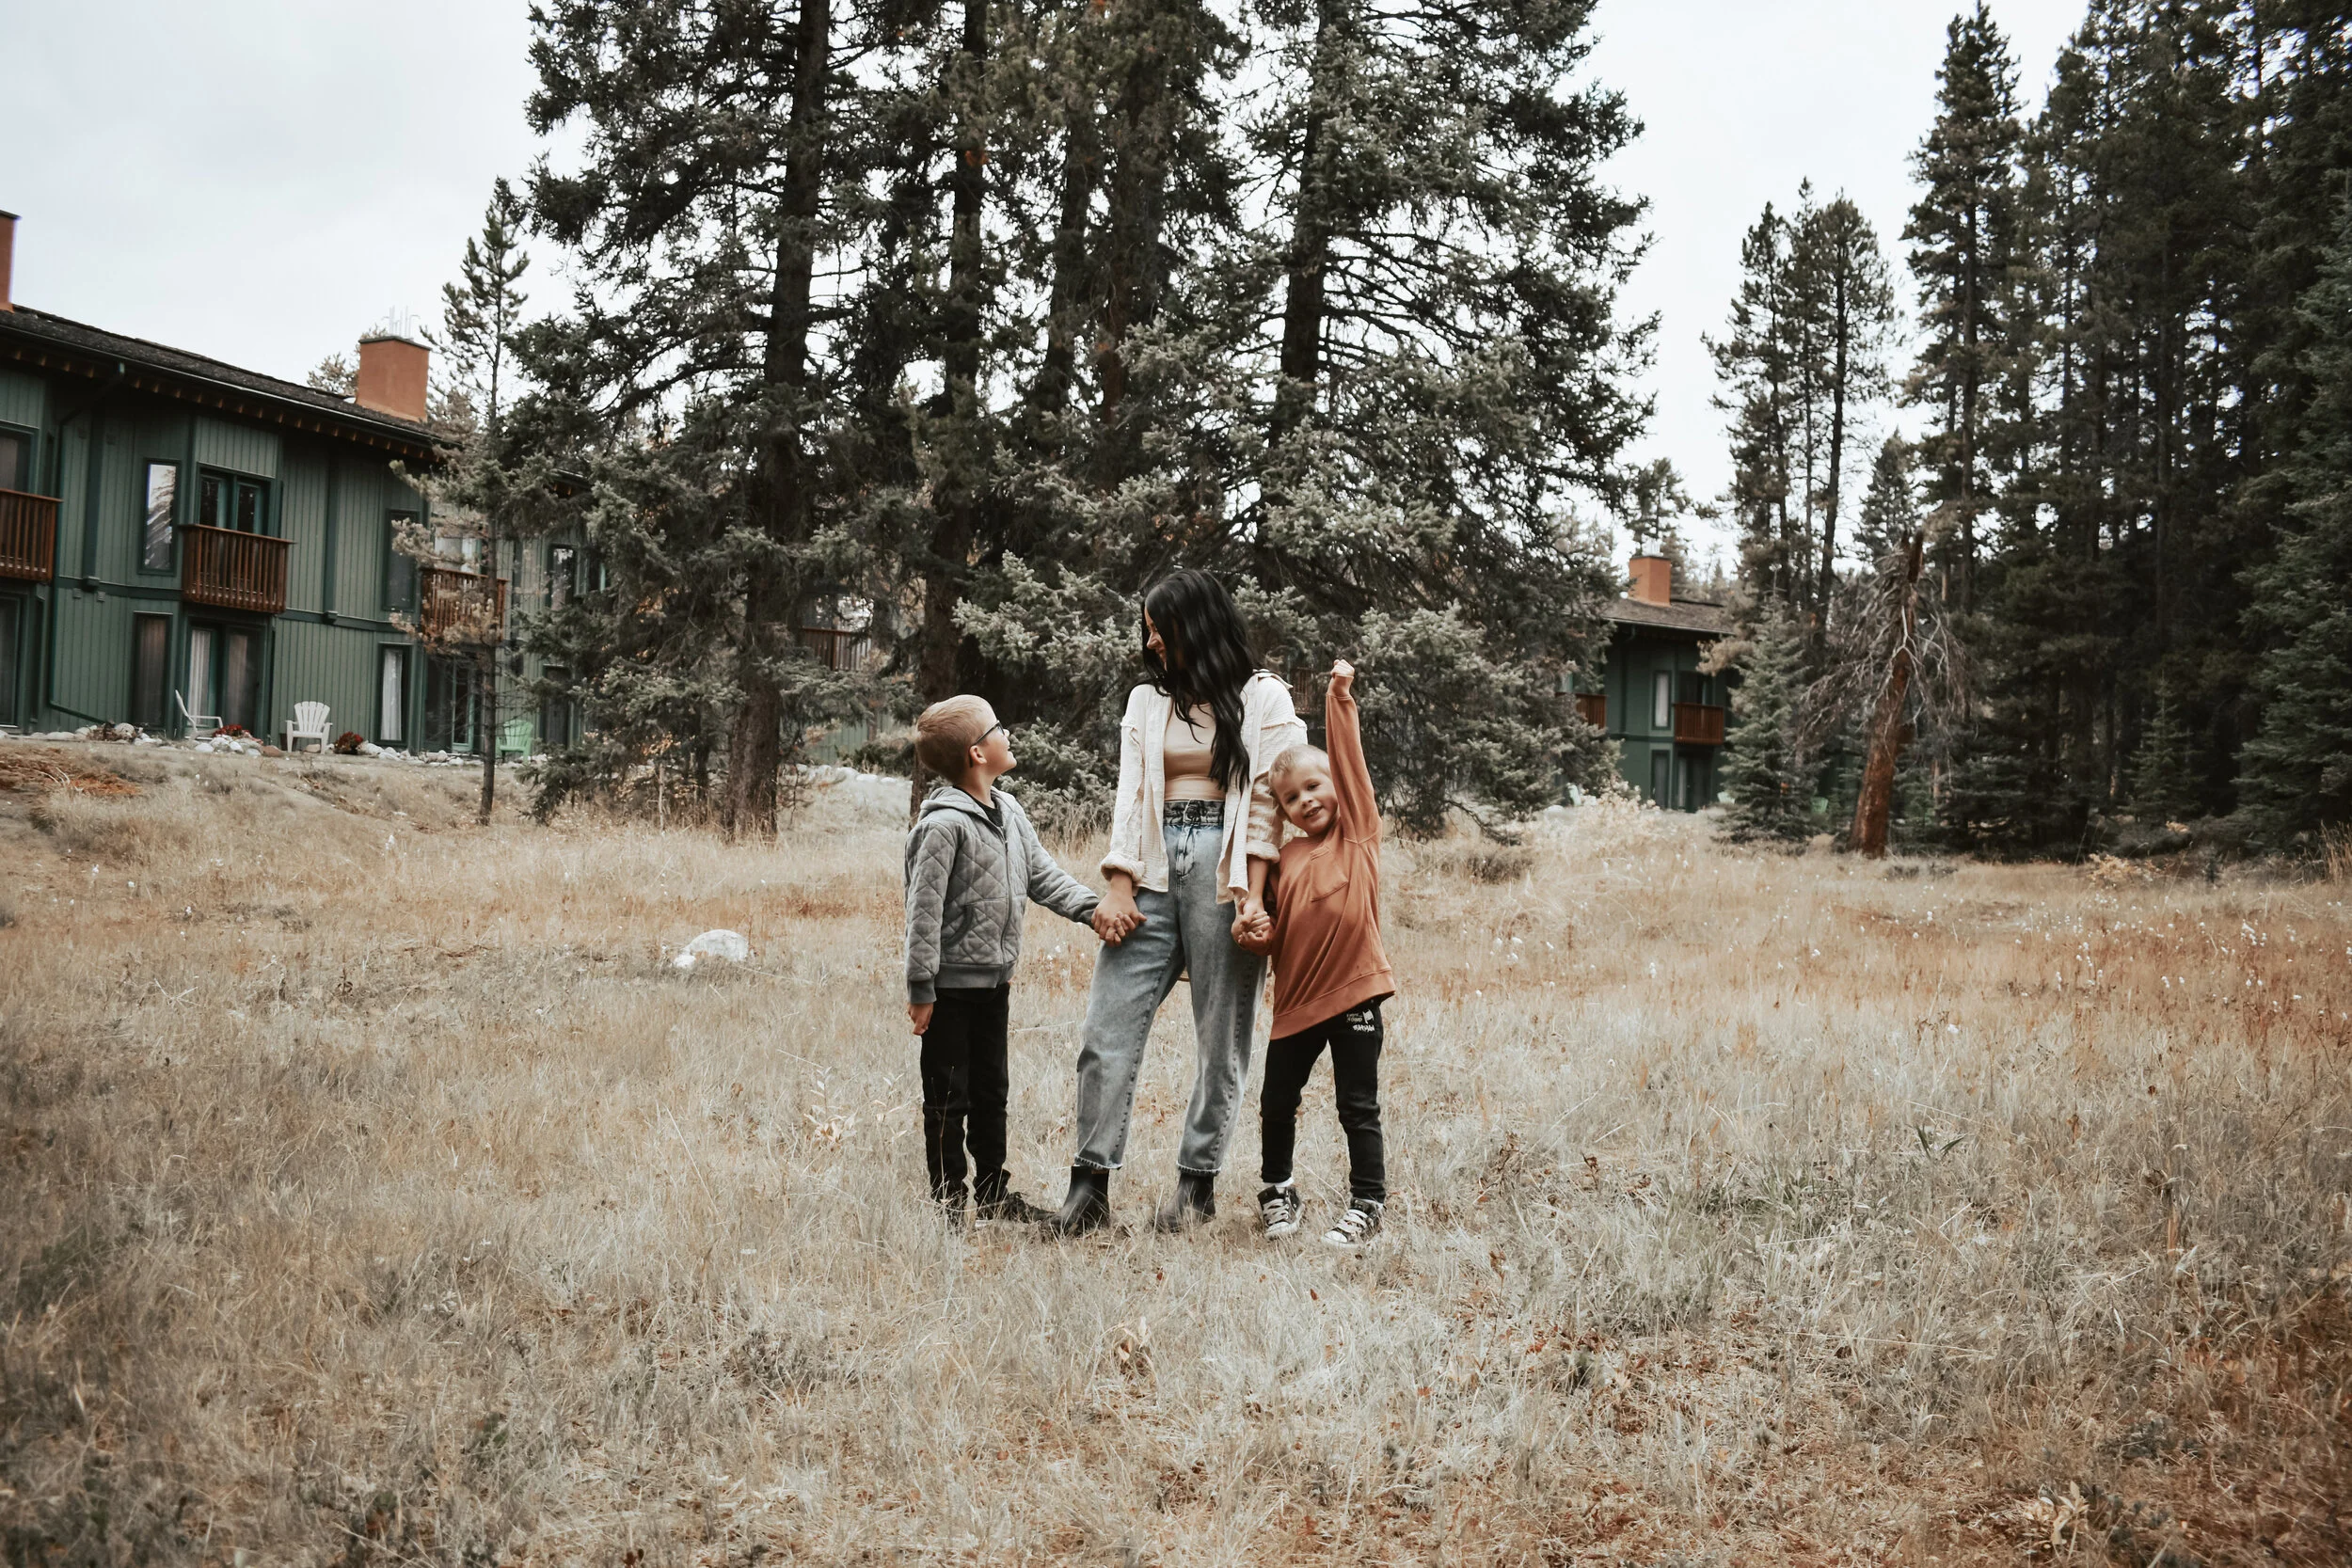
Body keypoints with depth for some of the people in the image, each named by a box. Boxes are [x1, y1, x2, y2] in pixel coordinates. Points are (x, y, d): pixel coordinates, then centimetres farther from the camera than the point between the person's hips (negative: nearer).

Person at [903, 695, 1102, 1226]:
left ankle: (994, 1191, 29)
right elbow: (924, 909, -19)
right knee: (949, 1098, 2)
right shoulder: (944, 824, -20)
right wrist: (921, 988, -19)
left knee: (991, 1091, 17)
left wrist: (1093, 908, -2)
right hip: (951, 985, -8)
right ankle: (948, 1200, 13)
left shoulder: (1009, 811, 6)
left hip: (994, 981, 8)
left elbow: (1042, 874, 12)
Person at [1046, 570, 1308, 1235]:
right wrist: (1119, 887, -2)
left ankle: (1198, 1181, 9)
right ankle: (1090, 1185, -4)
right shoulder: (1146, 701, 18)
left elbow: (1268, 803, -1)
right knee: (1107, 1029, -6)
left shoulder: (1263, 698, 6)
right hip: (1154, 866, 4)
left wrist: (1249, 895, -11)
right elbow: (1129, 796, 10)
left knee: (1220, 1035, -1)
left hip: (1224, 865, -3)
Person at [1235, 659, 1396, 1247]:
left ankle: (1368, 1203, 14)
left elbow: (1350, 759, -9)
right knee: (1276, 1103, 12)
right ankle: (1277, 1190, 32)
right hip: (1296, 998, 5)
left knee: (1358, 1107, 2)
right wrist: (1254, 932, -4)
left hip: (1353, 992, -4)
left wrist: (1341, 698, -14)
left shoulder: (1358, 833, 0)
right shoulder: (1287, 858, 10)